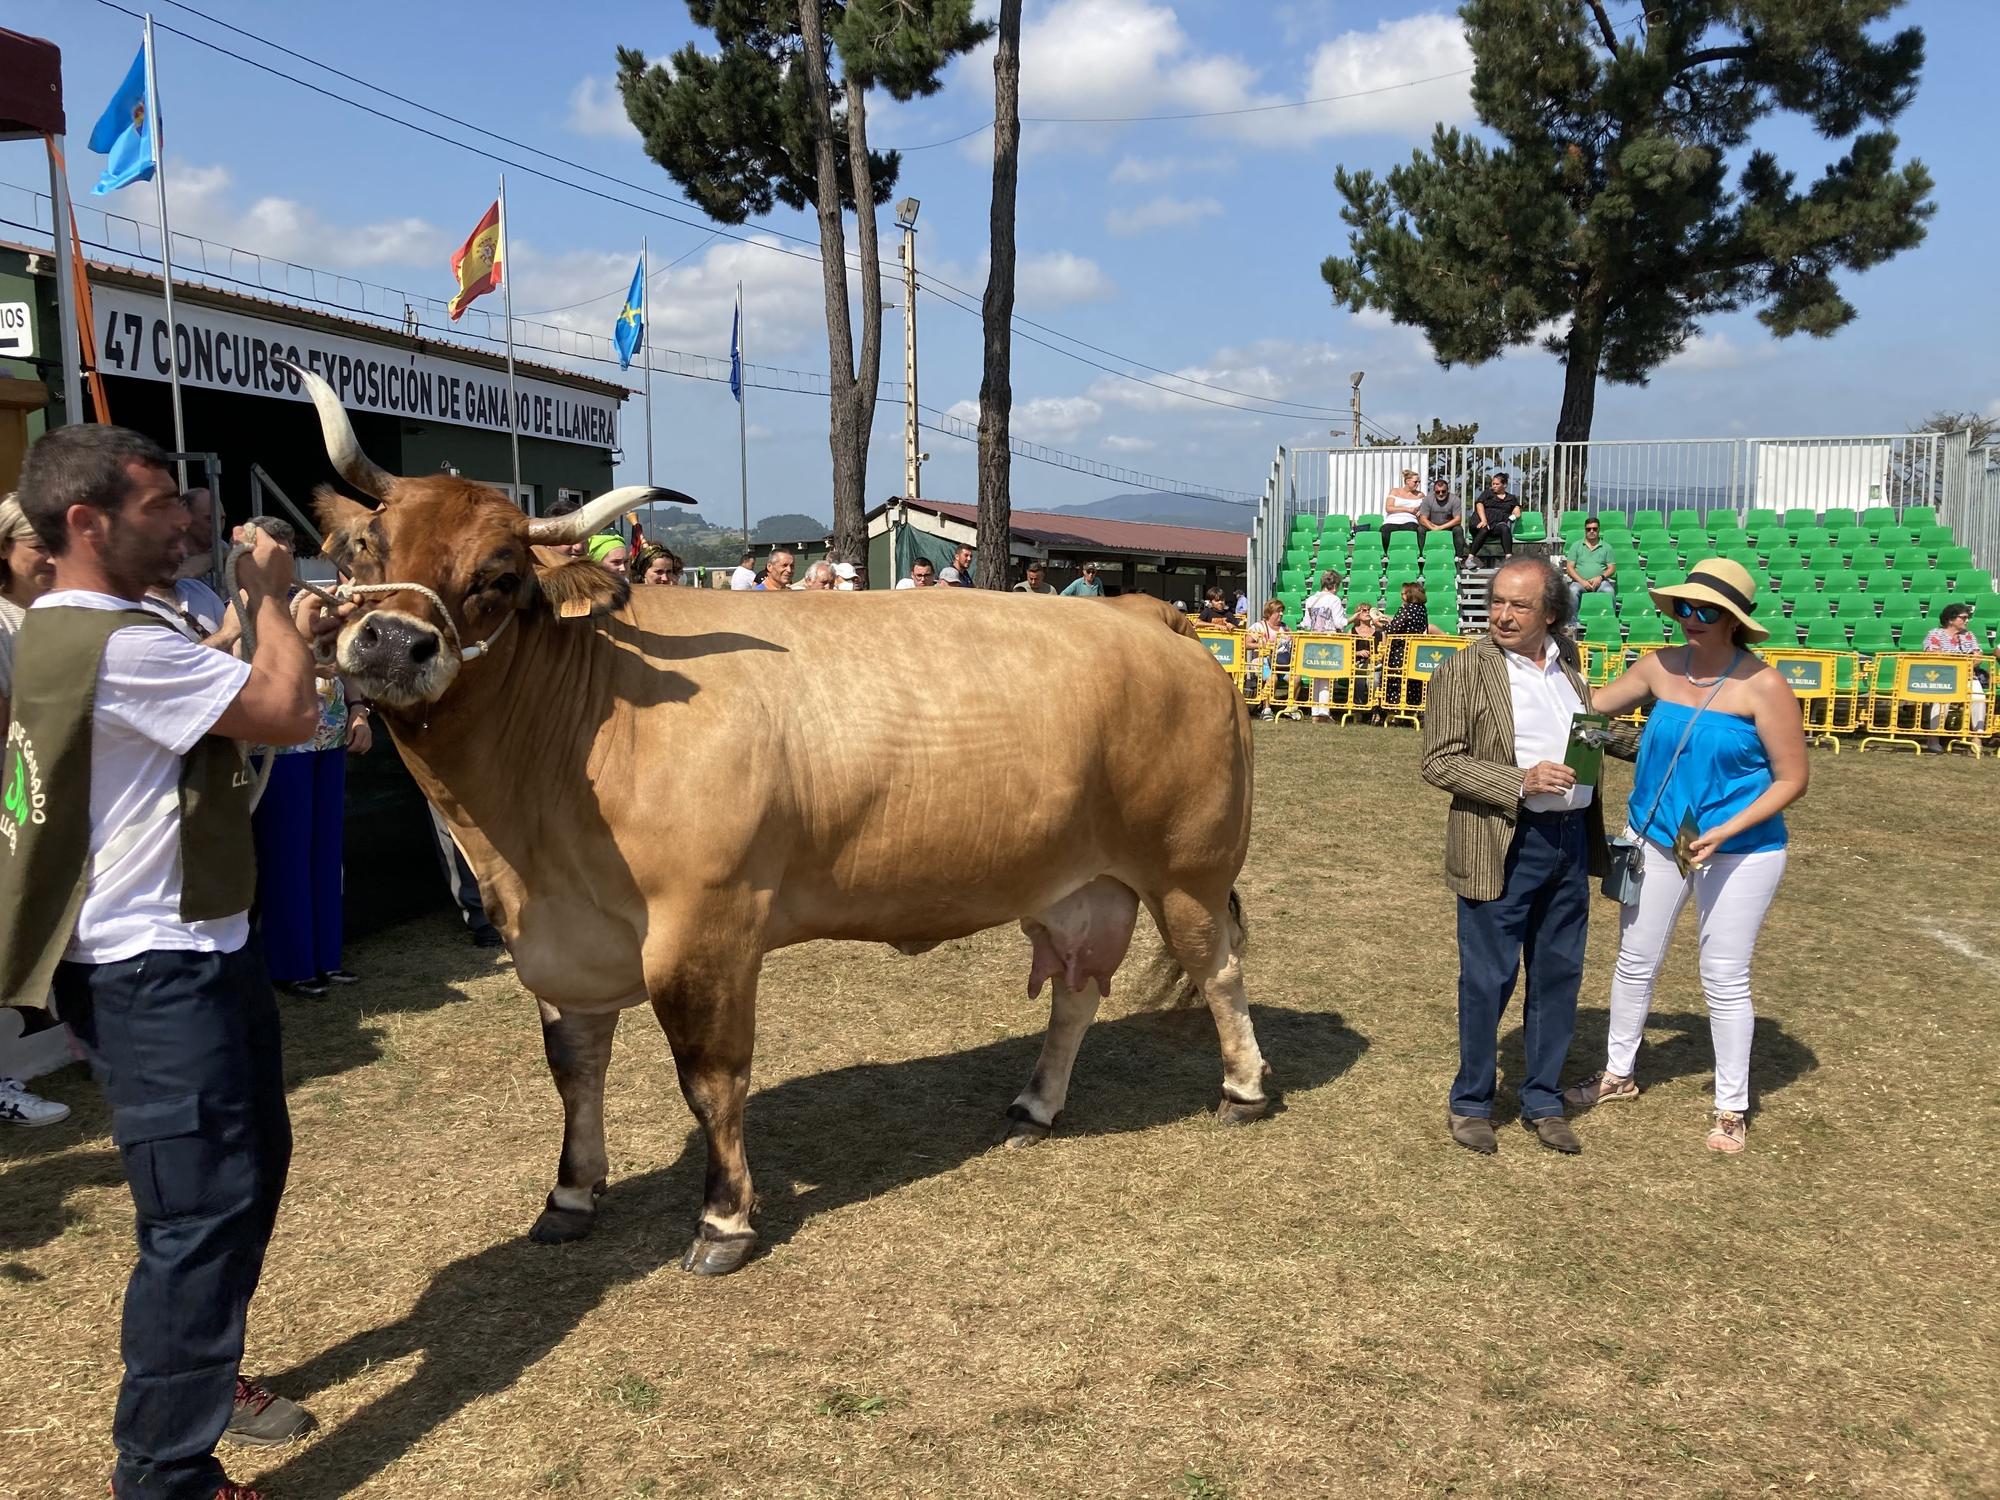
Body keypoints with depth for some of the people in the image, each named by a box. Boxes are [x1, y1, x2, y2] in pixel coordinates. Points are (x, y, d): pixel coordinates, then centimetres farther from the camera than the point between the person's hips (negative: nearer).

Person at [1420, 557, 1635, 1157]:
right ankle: (1470, 1103, 19)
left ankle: (1543, 1102, 27)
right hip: (1503, 847, -6)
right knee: (1488, 979, 2)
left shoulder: (1566, 661, 9)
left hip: (1571, 838, 6)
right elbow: (1439, 761, -14)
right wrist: (1520, 782, -22)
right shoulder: (1463, 671, -10)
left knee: (1558, 975, 13)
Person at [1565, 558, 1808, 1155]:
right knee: (1635, 963, 16)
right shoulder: (1660, 667, -3)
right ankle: (1618, 1074, 36)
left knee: (1725, 980, 3)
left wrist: (1724, 832, -23)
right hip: (1655, 838, 5)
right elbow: (1595, 703, 12)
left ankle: (1731, 1107, 22)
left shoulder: (1763, 686, -17)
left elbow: (1792, 780, -13)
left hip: (1740, 851, -5)